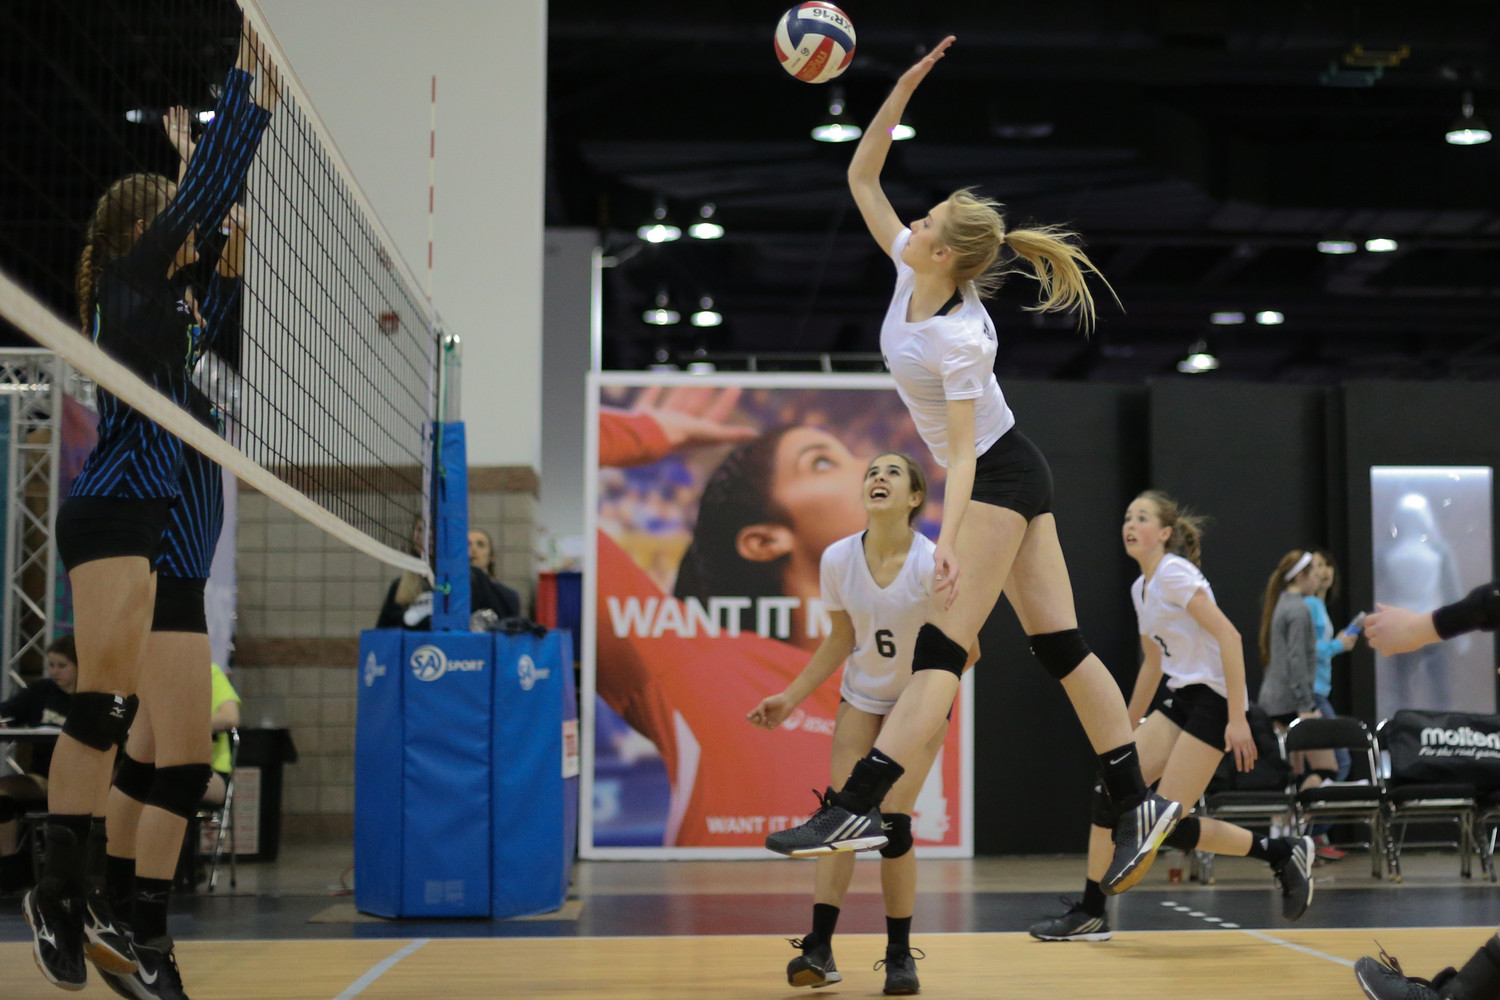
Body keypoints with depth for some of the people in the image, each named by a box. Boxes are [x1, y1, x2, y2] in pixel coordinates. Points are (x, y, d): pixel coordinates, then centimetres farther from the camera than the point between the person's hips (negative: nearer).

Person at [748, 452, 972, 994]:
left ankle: (900, 954, 4)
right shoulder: (838, 559, -12)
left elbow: (965, 648, -16)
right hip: (862, 699, 3)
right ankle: (819, 949, -7)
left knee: (892, 823, -12)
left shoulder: (933, 563, -24)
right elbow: (840, 640, 3)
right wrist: (790, 698, 2)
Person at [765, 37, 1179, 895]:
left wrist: (947, 540, -34)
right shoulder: (912, 270, -1)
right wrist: (904, 87, -2)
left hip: (999, 478, -9)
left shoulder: (960, 339, -23)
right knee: (1062, 645, 7)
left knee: (939, 652, -13)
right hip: (1005, 478, 9)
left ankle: (854, 810, -16)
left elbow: (965, 452, -24)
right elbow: (862, 178, 6)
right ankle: (1139, 802, 9)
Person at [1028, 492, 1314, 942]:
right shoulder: (1140, 588, 15)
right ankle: (1090, 914, 5)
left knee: (1169, 825, -11)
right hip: (1181, 699, 8)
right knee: (1110, 793, -2)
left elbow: (1228, 636, -20)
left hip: (1214, 700, -8)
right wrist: (1126, 731, 28)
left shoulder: (1174, 573, -12)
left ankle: (1282, 852, 6)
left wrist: (1237, 719, -24)